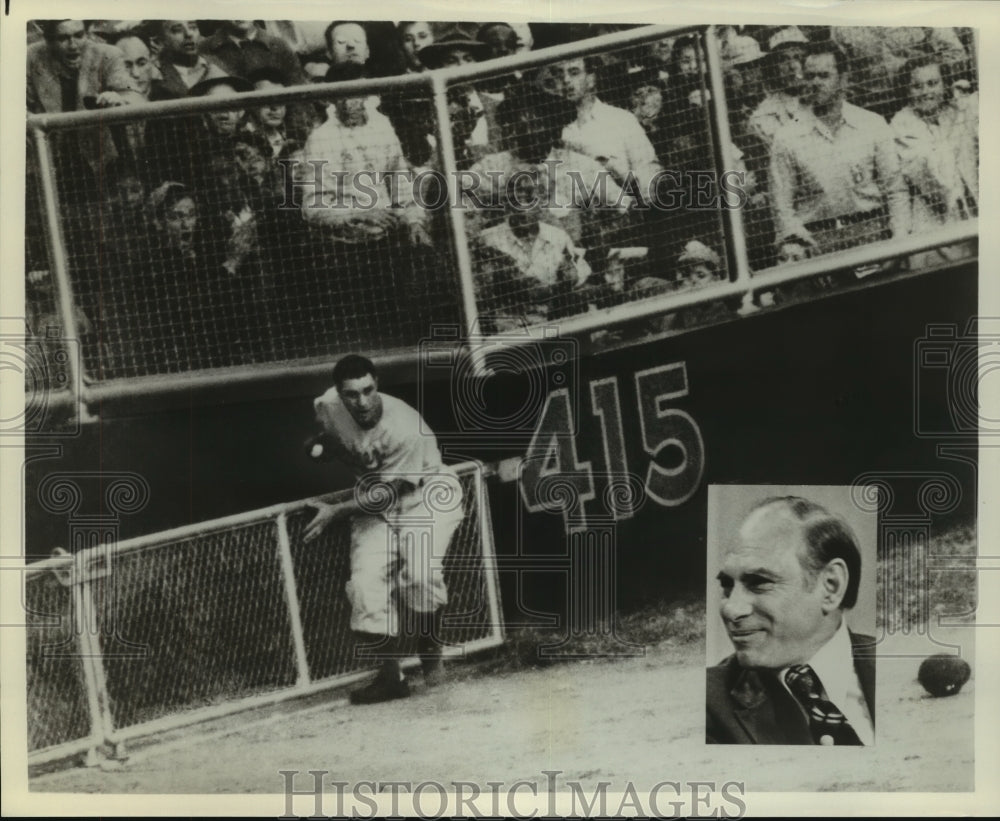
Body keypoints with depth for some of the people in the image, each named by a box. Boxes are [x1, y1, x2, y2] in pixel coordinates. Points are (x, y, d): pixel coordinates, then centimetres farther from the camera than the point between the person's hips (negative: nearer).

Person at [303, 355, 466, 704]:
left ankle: (430, 650, 1)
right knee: (366, 582, -13)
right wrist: (321, 446, -7)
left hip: (425, 496, -5)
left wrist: (334, 510, -20)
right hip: (376, 505, 5)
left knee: (419, 574, -27)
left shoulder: (406, 430, -31)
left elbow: (386, 491, -23)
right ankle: (391, 675, -4)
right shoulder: (327, 406, -12)